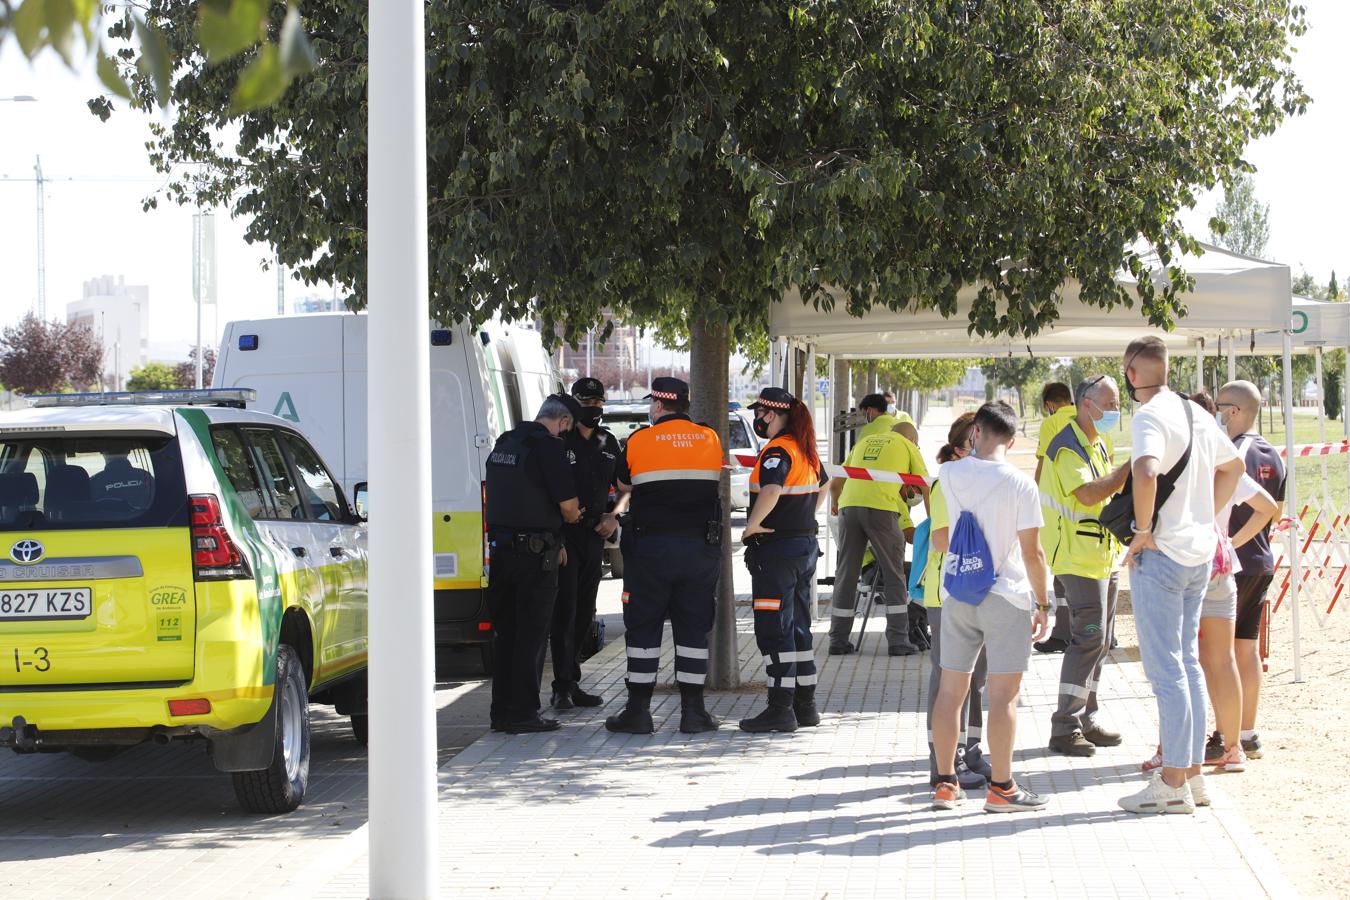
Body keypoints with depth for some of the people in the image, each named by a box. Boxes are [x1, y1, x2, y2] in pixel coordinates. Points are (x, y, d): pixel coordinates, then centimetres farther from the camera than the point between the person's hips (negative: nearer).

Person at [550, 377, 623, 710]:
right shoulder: (559, 442, -5)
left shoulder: (608, 444, 13)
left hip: (594, 535, 6)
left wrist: (614, 516, 3)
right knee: (565, 610, -10)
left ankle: (572, 684, 20)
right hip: (564, 534, -6)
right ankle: (563, 686, -9)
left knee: (585, 612, 11)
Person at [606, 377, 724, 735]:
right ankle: (693, 712, 7)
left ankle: (638, 710, 4)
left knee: (643, 628, 4)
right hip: (701, 547, 3)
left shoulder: (639, 441, -4)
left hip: (651, 547, -3)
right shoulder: (710, 439, 4)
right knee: (694, 629, 7)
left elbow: (623, 485, 10)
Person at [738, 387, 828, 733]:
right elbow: (822, 487, 29)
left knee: (773, 630, -4)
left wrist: (752, 525, -23)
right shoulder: (806, 450, 12)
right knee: (798, 628, 15)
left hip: (776, 549, -9)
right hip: (806, 544, 9)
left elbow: (771, 491, -35)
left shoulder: (777, 451, -17)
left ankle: (780, 709, -4)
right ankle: (805, 705, 19)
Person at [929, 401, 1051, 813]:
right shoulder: (1020, 485, -11)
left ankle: (945, 783, 14)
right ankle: (1001, 787, 3)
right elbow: (1032, 552, -11)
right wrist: (1042, 605, -2)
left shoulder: (948, 475, -1)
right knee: (1003, 694, 0)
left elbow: (938, 539, 4)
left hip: (956, 594, 4)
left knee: (951, 690, 10)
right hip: (1006, 596, -4)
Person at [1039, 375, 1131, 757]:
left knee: (1099, 640, 12)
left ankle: (1087, 721, 19)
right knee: (1089, 638, -11)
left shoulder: (1098, 443, 16)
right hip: (1079, 557, -10)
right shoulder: (1067, 446, -15)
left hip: (1104, 554, 10)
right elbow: (1087, 494, -28)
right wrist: (1130, 469, -29)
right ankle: (1065, 729, -8)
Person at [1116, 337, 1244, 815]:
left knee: (1165, 670, -4)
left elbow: (1146, 472, -34)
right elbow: (1233, 465, 27)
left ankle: (1173, 784, -2)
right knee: (1187, 663, 15)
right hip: (1200, 552, 9)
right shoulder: (1196, 414, 12)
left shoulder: (1150, 416, -16)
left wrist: (1144, 532, -21)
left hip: (1161, 555, -9)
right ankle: (1192, 773, 19)